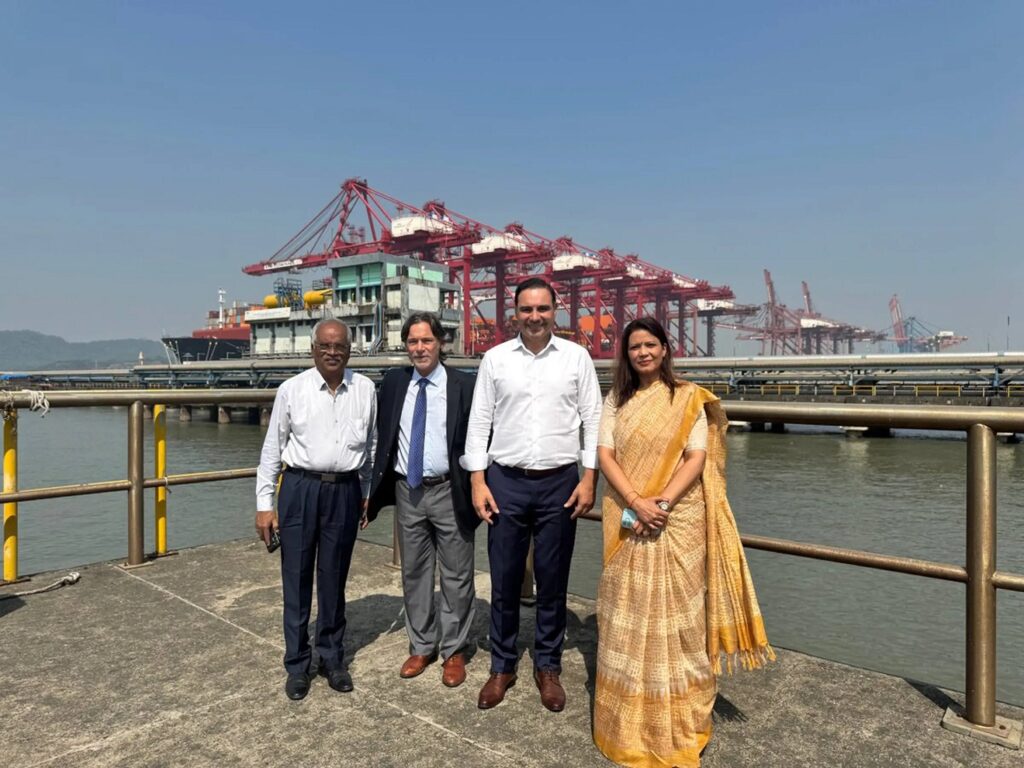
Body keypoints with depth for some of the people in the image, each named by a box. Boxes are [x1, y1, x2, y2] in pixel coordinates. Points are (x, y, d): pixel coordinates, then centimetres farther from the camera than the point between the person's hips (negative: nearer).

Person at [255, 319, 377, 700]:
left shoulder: (364, 389, 2)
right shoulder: (292, 389, -2)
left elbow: (370, 445, 10)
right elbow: (272, 449, 1)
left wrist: (369, 494, 12)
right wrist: (264, 504, -2)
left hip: (345, 490, 1)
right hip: (300, 488, -1)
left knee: (334, 579, 12)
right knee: (297, 579, 8)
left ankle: (332, 658, 30)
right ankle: (297, 664, 25)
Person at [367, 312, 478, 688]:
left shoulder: (464, 385, -8)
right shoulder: (392, 382, 4)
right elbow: (382, 436, 10)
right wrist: (379, 485, 5)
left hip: (449, 492, -3)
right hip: (407, 491, 4)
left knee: (456, 576, 8)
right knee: (414, 573, 16)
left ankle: (454, 651, 26)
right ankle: (421, 646, 33)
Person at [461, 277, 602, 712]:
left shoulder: (576, 357, 2)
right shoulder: (495, 359, 3)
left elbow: (593, 420, 3)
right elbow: (479, 423, 4)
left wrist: (589, 478, -4)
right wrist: (478, 481, -2)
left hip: (560, 483, 0)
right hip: (506, 481, 1)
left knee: (553, 581, 11)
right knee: (504, 580, 9)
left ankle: (548, 667, 29)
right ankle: (502, 667, 28)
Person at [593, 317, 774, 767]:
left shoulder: (687, 398, 0)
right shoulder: (616, 400, 7)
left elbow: (697, 457, -7)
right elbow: (605, 455, -1)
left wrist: (662, 501, -18)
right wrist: (636, 502, -14)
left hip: (678, 523, -2)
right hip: (628, 522, 3)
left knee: (674, 615, 5)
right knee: (629, 615, 9)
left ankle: (678, 723, 23)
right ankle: (630, 721, 27)